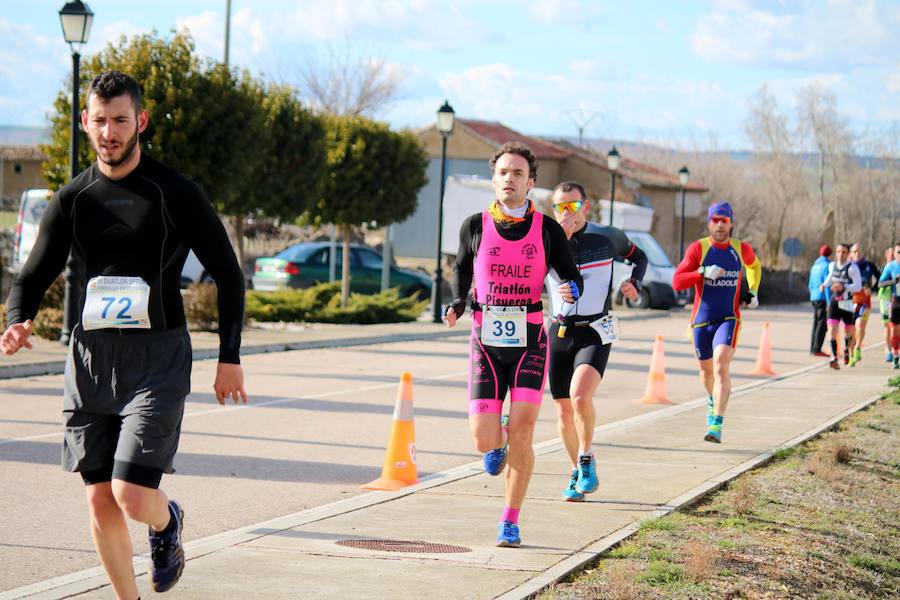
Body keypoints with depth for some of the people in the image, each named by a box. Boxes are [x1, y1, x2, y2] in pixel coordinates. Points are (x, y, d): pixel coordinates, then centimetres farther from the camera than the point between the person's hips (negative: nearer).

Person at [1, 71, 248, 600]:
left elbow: (228, 273, 2)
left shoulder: (176, 194, -3)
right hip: (91, 358, 4)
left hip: (158, 361, -4)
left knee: (133, 497, -12)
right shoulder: (72, 200, 7)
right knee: (101, 501, 3)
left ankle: (168, 521, 24)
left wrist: (230, 358, -2)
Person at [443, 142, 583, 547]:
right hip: (486, 344, 1)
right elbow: (462, 269, 19)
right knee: (483, 441, -6)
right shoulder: (475, 226, 2)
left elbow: (572, 276, 6)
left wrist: (570, 291, -18)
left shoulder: (547, 230, -1)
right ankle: (498, 441, 33)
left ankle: (510, 522, 7)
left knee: (521, 436, -10)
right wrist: (456, 305, 0)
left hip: (529, 343, -1)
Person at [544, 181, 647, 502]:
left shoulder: (608, 237, 0)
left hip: (595, 333, -2)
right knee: (564, 410, 7)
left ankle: (587, 460, -4)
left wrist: (634, 283, -1)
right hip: (559, 332, 2)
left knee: (580, 396, -25)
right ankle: (578, 473, 27)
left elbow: (639, 257, 18)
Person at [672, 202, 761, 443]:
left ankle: (716, 426, -25)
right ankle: (713, 399, 53)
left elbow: (754, 265, 29)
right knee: (706, 370, 17)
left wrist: (753, 291, 17)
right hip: (701, 320, 1)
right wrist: (703, 273, -24)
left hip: (728, 319, -1)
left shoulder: (741, 249, 3)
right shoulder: (698, 248, -5)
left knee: (721, 366, -21)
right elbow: (677, 282, -12)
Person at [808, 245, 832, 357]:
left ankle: (813, 349, 11)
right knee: (822, 324, -8)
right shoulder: (826, 266, -8)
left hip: (814, 298, 8)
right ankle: (816, 349, -14)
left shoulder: (815, 266, 15)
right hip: (823, 298, -8)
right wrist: (829, 303, -16)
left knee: (816, 323, 12)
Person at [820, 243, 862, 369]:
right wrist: (825, 284, 9)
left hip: (847, 303, -3)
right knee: (832, 329, -13)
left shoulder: (852, 268, -15)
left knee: (848, 331, 15)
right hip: (834, 301, 3)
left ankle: (846, 350, 44)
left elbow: (858, 286, -19)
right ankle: (834, 357, -15)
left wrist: (843, 287, -31)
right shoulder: (832, 265, 2)